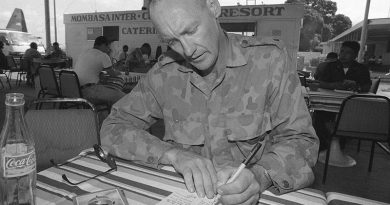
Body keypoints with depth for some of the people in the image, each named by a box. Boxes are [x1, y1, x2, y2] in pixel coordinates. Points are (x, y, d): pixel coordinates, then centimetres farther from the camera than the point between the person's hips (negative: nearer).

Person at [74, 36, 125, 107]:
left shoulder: (85, 53, 21)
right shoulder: (103, 55, -4)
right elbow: (112, 74, 8)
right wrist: (118, 73, 29)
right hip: (88, 92, -10)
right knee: (121, 96, -12)